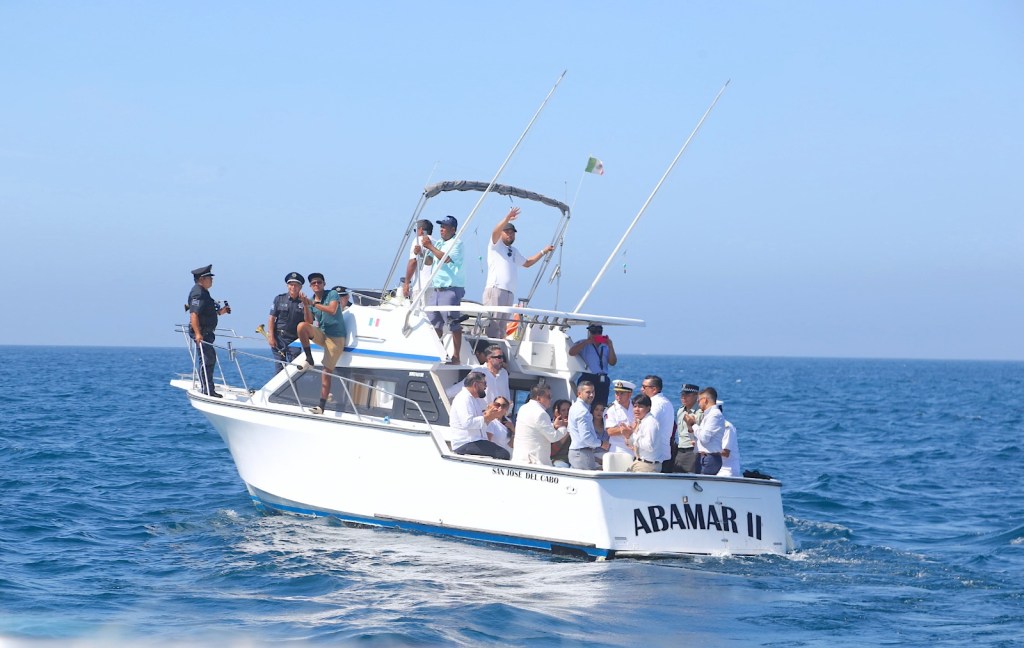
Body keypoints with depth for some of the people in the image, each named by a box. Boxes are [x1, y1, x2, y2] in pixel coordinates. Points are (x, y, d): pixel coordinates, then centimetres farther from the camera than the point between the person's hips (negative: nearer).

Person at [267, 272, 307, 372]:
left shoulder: (303, 302, 4)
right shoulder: (279, 299, 6)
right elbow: (271, 318, 4)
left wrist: (305, 305, -17)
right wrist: (271, 336, -5)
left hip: (295, 340, 0)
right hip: (279, 338, 0)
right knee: (280, 368, -2)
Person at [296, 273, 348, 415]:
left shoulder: (332, 295, -6)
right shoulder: (311, 301, 9)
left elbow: (332, 310, -25)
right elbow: (310, 322, 0)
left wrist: (313, 304, -25)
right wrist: (306, 306, -13)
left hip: (336, 337, -5)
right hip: (321, 334, 5)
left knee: (326, 371, -8)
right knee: (302, 326, -26)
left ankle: (322, 406, -7)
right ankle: (309, 360, -15)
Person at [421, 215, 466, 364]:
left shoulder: (456, 243, -4)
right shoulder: (439, 243, 19)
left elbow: (446, 258, -19)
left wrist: (430, 246, -13)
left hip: (451, 289, -9)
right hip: (436, 288, 9)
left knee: (454, 323, -9)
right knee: (435, 323, 8)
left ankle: (456, 357, -8)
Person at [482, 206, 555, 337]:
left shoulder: (514, 251, 29)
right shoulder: (496, 245, 7)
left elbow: (527, 263, 42)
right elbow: (495, 231, -13)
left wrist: (543, 252, 38)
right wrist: (507, 218, -27)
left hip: (510, 292, 8)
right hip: (495, 289, -8)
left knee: (502, 326, 3)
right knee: (493, 321, -18)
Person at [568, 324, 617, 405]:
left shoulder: (605, 347, 16)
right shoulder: (583, 344, 8)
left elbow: (612, 363, 5)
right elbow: (571, 352, -11)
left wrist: (610, 346, -4)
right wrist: (586, 342, -12)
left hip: (602, 380, 4)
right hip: (587, 379, -4)